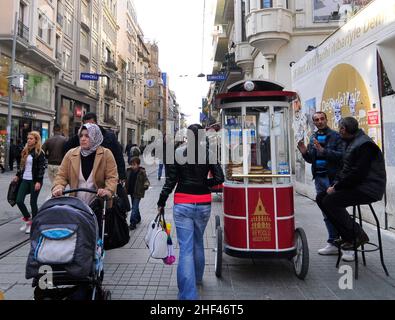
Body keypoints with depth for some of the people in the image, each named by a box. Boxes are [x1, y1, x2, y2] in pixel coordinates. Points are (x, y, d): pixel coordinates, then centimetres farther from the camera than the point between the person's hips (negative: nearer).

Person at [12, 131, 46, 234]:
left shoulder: (39, 153, -9)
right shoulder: (25, 151, 11)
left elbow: (42, 168, -13)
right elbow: (23, 165, 20)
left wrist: (38, 181, -19)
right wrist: (18, 175, 20)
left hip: (34, 181, -6)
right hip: (25, 179, 6)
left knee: (33, 202, 2)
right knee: (19, 201, 0)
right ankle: (27, 219, 21)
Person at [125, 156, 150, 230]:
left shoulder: (142, 172, -12)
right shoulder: (129, 171, 1)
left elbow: (146, 180, -9)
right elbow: (126, 180, 10)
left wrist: (146, 185, -30)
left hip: (138, 193, -6)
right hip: (131, 192, 6)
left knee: (134, 207, -7)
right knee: (135, 207, 20)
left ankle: (133, 223, -4)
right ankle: (138, 218, 39)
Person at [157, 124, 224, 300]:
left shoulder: (177, 153, -5)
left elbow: (170, 181, -5)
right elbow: (219, 178, -5)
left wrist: (161, 203, 4)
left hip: (182, 204, -2)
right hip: (203, 204, 3)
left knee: (185, 248, -1)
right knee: (198, 242, 22)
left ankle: (188, 294, -2)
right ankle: (197, 277, 43)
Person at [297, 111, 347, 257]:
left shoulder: (336, 136, -4)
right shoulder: (313, 138, 14)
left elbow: (342, 156, -16)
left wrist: (323, 150, -24)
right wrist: (305, 152, -1)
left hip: (334, 177, -6)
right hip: (319, 178, 6)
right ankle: (333, 244, 21)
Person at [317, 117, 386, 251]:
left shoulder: (364, 144, -18)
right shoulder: (352, 142, 16)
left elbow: (357, 174, -25)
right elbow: (346, 169, 18)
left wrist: (336, 188, -18)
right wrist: (335, 184, 3)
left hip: (368, 189, -10)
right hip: (356, 185, 10)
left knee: (330, 201, -23)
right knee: (322, 197, 3)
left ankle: (357, 235, -8)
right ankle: (347, 236, 9)